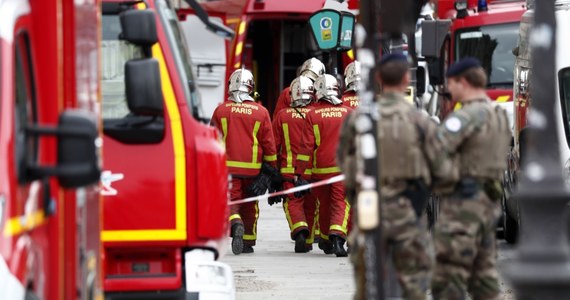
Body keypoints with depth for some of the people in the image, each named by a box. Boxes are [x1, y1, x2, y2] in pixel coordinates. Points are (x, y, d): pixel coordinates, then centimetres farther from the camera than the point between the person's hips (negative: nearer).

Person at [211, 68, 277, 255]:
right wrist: (271, 168, 13)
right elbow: (268, 143, 3)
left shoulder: (221, 110, 0)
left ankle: (236, 225, -32)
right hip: (253, 168, 1)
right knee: (249, 205, 14)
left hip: (228, 166, -1)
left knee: (230, 200, -3)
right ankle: (248, 242, 21)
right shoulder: (261, 112, 0)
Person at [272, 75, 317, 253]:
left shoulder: (282, 116, 0)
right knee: (310, 205, 14)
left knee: (293, 203, 0)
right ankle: (308, 241, 21)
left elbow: (274, 145, 6)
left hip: (290, 170, -1)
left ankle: (300, 230, -26)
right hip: (313, 170, 1)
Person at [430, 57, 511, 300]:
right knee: (483, 275, 13)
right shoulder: (499, 116, 15)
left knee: (447, 279, -8)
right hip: (489, 204, 10)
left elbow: (436, 148, -27)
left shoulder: (467, 116, -15)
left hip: (463, 203, -10)